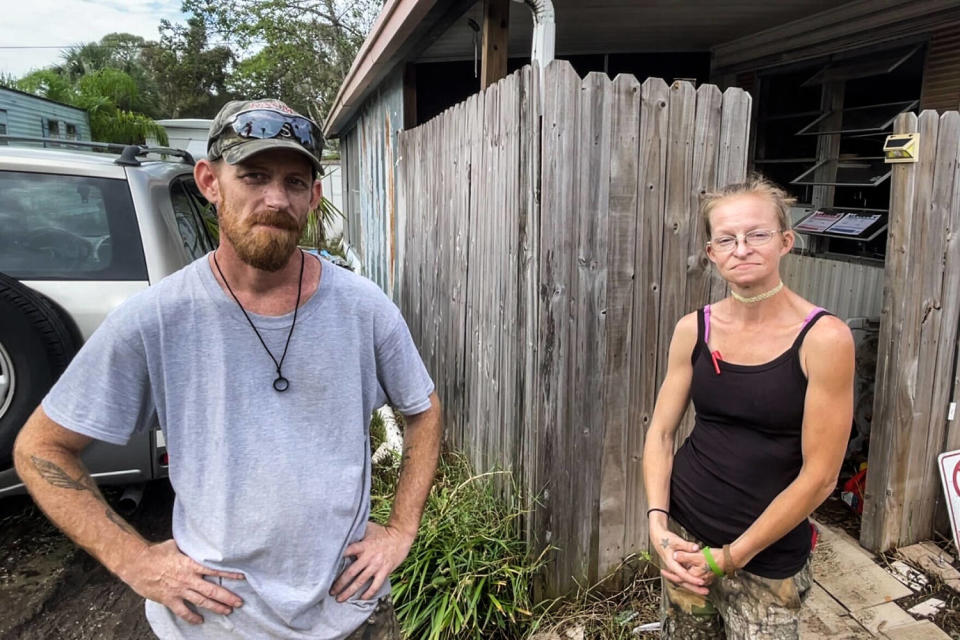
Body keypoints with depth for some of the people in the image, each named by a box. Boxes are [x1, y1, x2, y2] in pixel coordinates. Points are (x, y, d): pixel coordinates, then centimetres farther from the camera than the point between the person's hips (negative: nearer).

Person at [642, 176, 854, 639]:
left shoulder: (824, 338, -15)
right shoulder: (693, 329, -4)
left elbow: (819, 476, -14)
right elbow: (661, 432, 2)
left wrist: (730, 557, -11)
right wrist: (657, 523, -10)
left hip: (768, 556, -3)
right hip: (683, 531, 3)